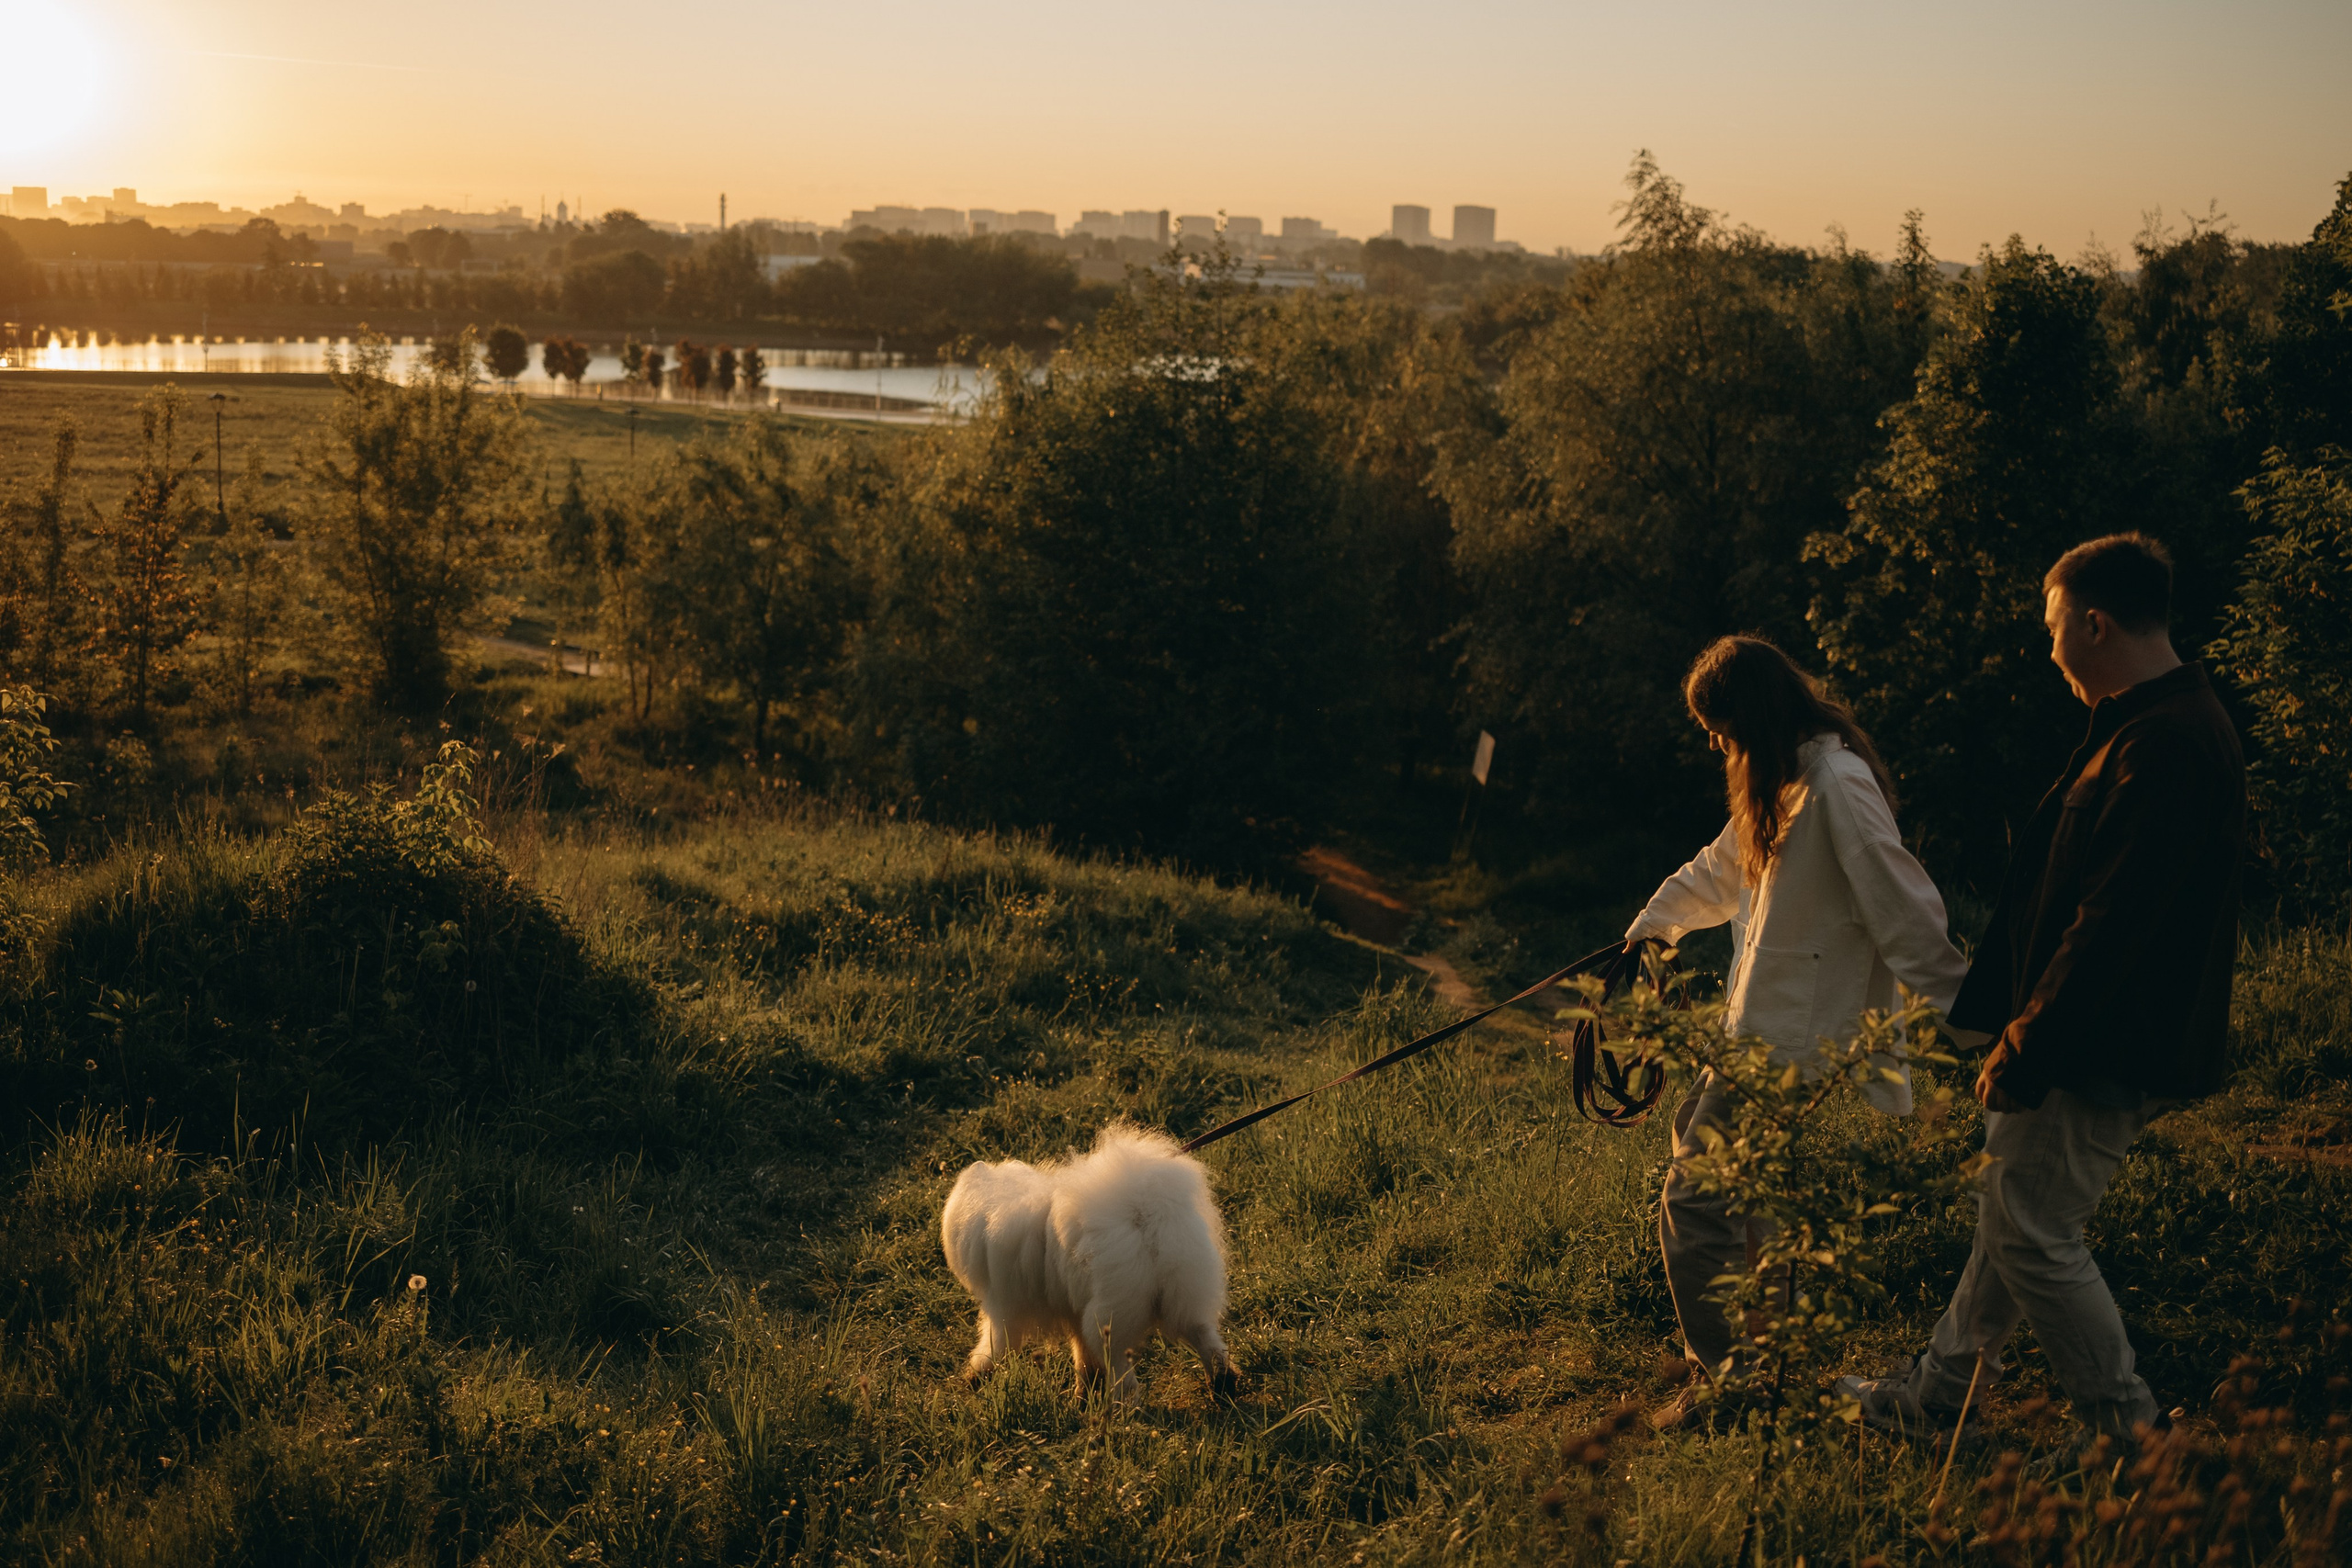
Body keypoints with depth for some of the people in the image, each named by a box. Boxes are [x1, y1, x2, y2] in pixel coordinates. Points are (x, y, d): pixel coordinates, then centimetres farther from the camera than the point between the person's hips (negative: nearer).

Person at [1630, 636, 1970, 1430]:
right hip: (1761, 1026, 11)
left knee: (1696, 1207, -10)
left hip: (1798, 1042, -11)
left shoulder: (1837, 785, -20)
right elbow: (1722, 871, 31)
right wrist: (1648, 925, 44)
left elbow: (1905, 912, -21)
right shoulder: (1784, 783, 14)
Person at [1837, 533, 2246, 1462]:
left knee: (2032, 1231, -1)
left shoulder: (2165, 746, -23)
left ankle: (2125, 1430, 11)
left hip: (2104, 1056, -10)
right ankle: (1938, 1396, 30)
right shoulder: (2157, 726, 12)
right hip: (2094, 1041, 10)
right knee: (2011, 1210, 18)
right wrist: (2022, 1038, 18)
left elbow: (2112, 924, -26)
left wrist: (2024, 1051, -20)